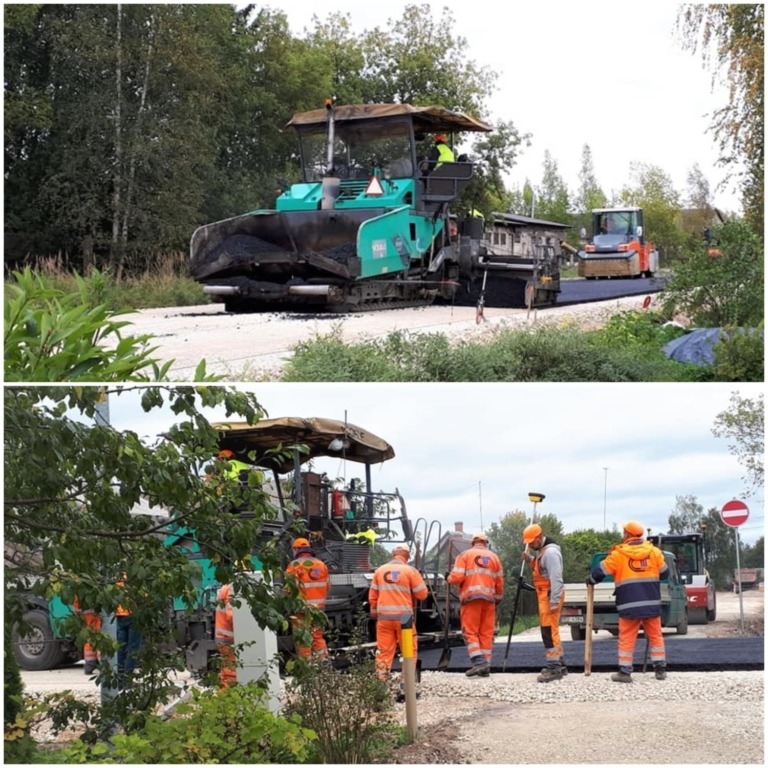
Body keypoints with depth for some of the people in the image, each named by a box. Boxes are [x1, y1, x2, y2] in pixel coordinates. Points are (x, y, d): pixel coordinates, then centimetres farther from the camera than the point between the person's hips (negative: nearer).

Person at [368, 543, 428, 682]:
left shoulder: (379, 570, 6)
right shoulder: (410, 570, -5)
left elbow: (372, 595, 11)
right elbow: (422, 594, -3)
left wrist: (374, 611, 25)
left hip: (384, 616, 3)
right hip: (403, 616, -3)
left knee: (384, 651, 8)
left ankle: (381, 680, 6)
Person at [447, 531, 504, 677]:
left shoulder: (464, 555, 5)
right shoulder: (494, 557, 15)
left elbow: (457, 577, -6)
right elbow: (499, 582, 14)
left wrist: (450, 578, 16)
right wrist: (498, 598, 26)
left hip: (471, 597, -3)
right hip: (489, 598, 3)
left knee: (470, 632, -1)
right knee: (486, 633, 6)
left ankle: (478, 661, -17)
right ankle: (485, 666, 5)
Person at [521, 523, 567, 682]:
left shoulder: (550, 552, -18)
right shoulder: (542, 551, 15)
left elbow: (556, 578, -22)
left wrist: (554, 601, -25)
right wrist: (531, 561, 8)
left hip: (550, 596, -11)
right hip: (544, 595, 11)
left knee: (549, 631, -11)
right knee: (551, 630, 15)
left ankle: (554, 668, -11)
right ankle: (560, 665, 22)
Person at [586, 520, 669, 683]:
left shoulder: (618, 554, -5)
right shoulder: (654, 551, 5)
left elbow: (600, 571, 0)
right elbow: (665, 573, 15)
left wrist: (590, 580, 20)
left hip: (630, 604, -3)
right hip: (651, 603, 3)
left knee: (627, 638, 3)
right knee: (655, 635, 12)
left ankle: (624, 672, 2)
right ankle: (660, 669, 13)